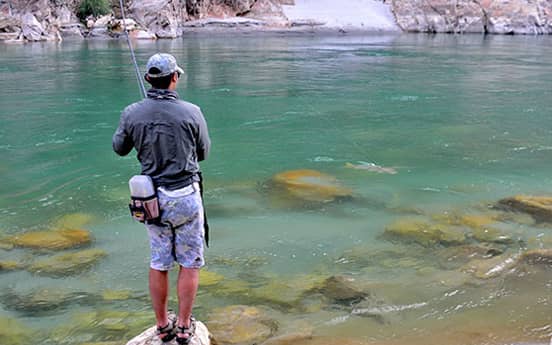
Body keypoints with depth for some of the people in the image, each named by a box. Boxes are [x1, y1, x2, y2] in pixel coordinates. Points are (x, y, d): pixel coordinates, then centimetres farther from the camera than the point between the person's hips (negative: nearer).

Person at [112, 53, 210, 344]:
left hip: (152, 198, 3)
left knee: (158, 263, 15)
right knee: (190, 263, 10)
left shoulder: (132, 114, -7)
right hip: (185, 197, -3)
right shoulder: (191, 112, -12)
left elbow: (120, 148, 11)